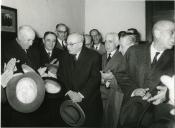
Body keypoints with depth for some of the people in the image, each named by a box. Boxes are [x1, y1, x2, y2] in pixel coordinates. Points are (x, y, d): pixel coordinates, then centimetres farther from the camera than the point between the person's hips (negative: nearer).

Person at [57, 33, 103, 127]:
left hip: (89, 101, -3)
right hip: (71, 100, 3)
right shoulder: (66, 57, 8)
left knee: (90, 123, 3)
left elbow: (95, 78, -12)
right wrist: (69, 92, -11)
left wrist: (81, 94, -16)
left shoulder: (94, 56, -6)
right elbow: (61, 76, 4)